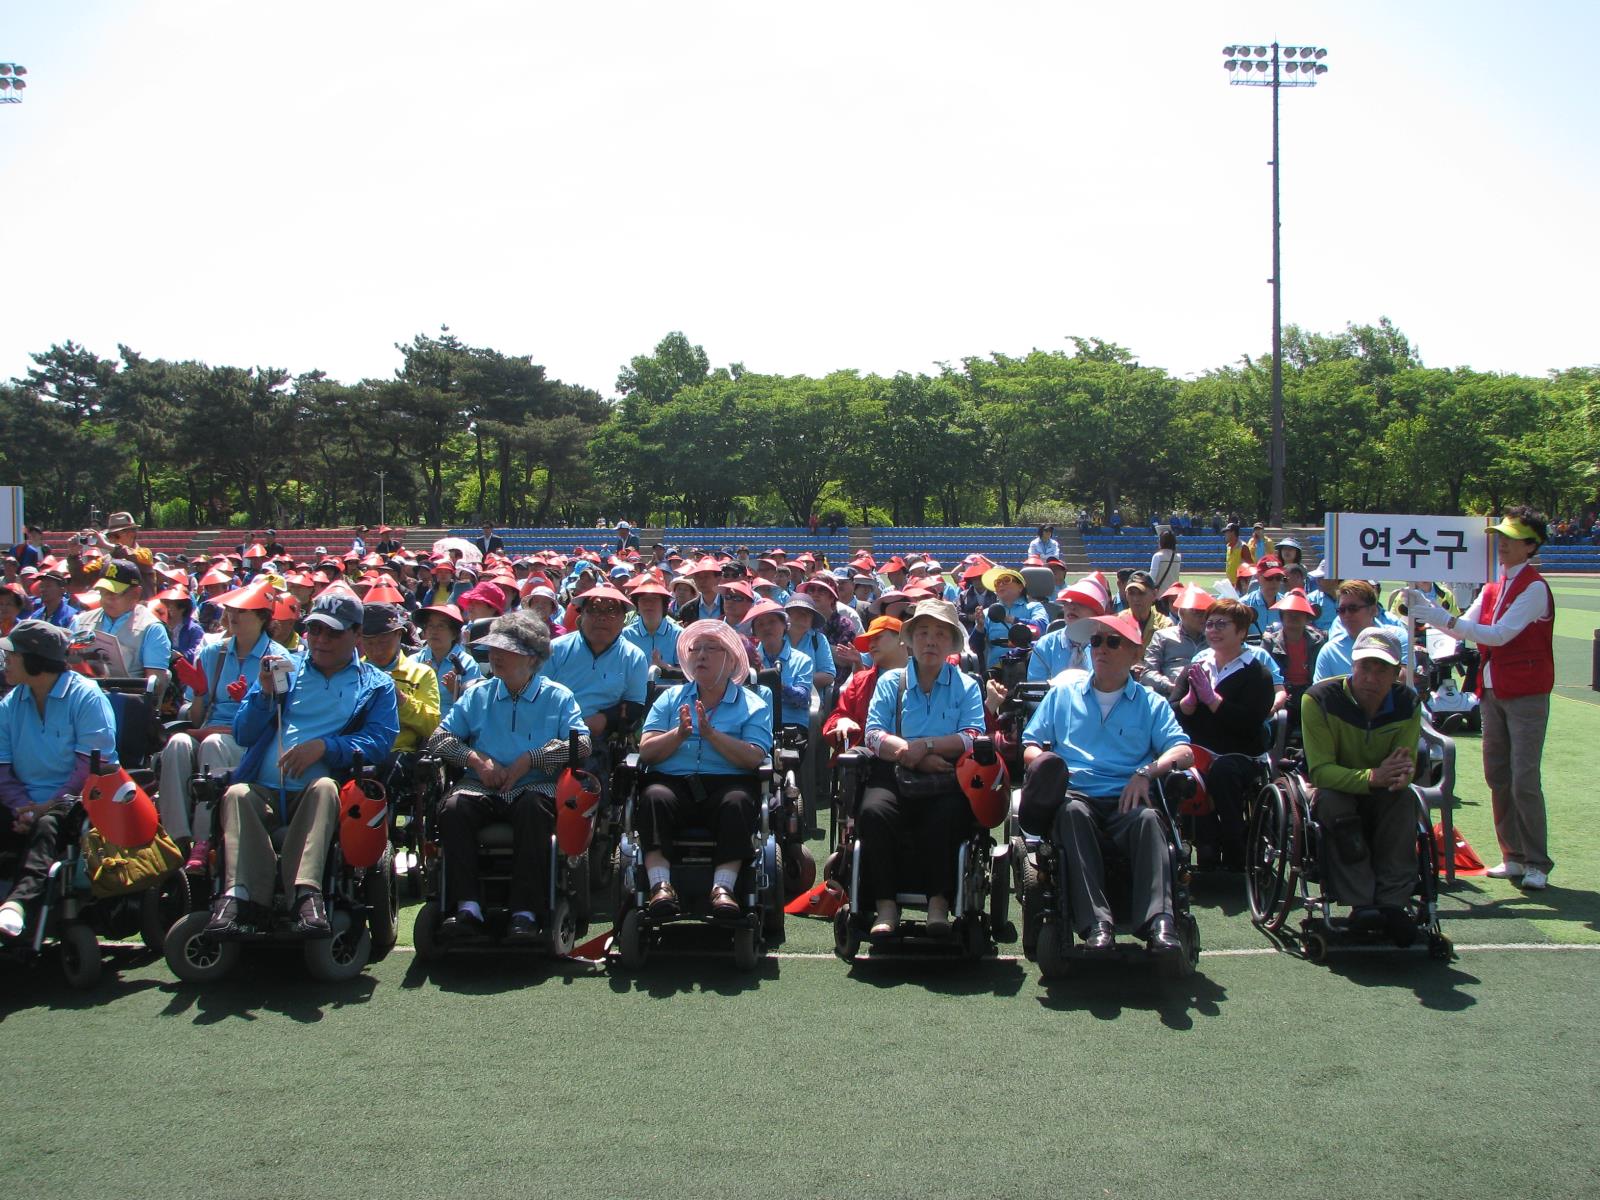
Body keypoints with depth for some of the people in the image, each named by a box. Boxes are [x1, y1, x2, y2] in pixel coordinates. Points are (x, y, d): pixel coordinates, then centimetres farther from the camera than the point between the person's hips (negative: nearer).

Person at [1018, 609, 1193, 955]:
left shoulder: (1151, 703, 21)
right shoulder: (1063, 693, 25)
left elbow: (1183, 752, 7)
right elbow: (1030, 745, 19)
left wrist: (1147, 772, -13)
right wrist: (1043, 762, -5)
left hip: (1125, 800, 0)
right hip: (1074, 794, 0)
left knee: (1147, 818, -35)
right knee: (1073, 812, -36)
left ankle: (1158, 921, -47)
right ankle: (1095, 923, -45)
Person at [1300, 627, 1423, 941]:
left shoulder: (1407, 704, -10)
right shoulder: (1319, 699, -22)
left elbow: (1406, 763, -11)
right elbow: (1320, 770, -26)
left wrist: (1400, 775, -39)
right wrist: (1372, 777, -43)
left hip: (1382, 795, 3)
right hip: (1332, 787, -2)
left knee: (1404, 800, -29)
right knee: (1334, 804, -35)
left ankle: (1392, 903, -28)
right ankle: (1361, 904, -35)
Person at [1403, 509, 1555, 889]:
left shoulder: (1534, 587, -11)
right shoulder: (1493, 586, 12)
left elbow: (1500, 635, -20)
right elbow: (1465, 629, 7)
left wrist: (1444, 619, -24)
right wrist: (1428, 609, -7)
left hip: (1526, 694, -8)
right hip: (1493, 691, 8)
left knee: (1524, 781, -8)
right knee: (1497, 777, 9)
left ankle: (1537, 864, 0)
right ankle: (1513, 857, 18)